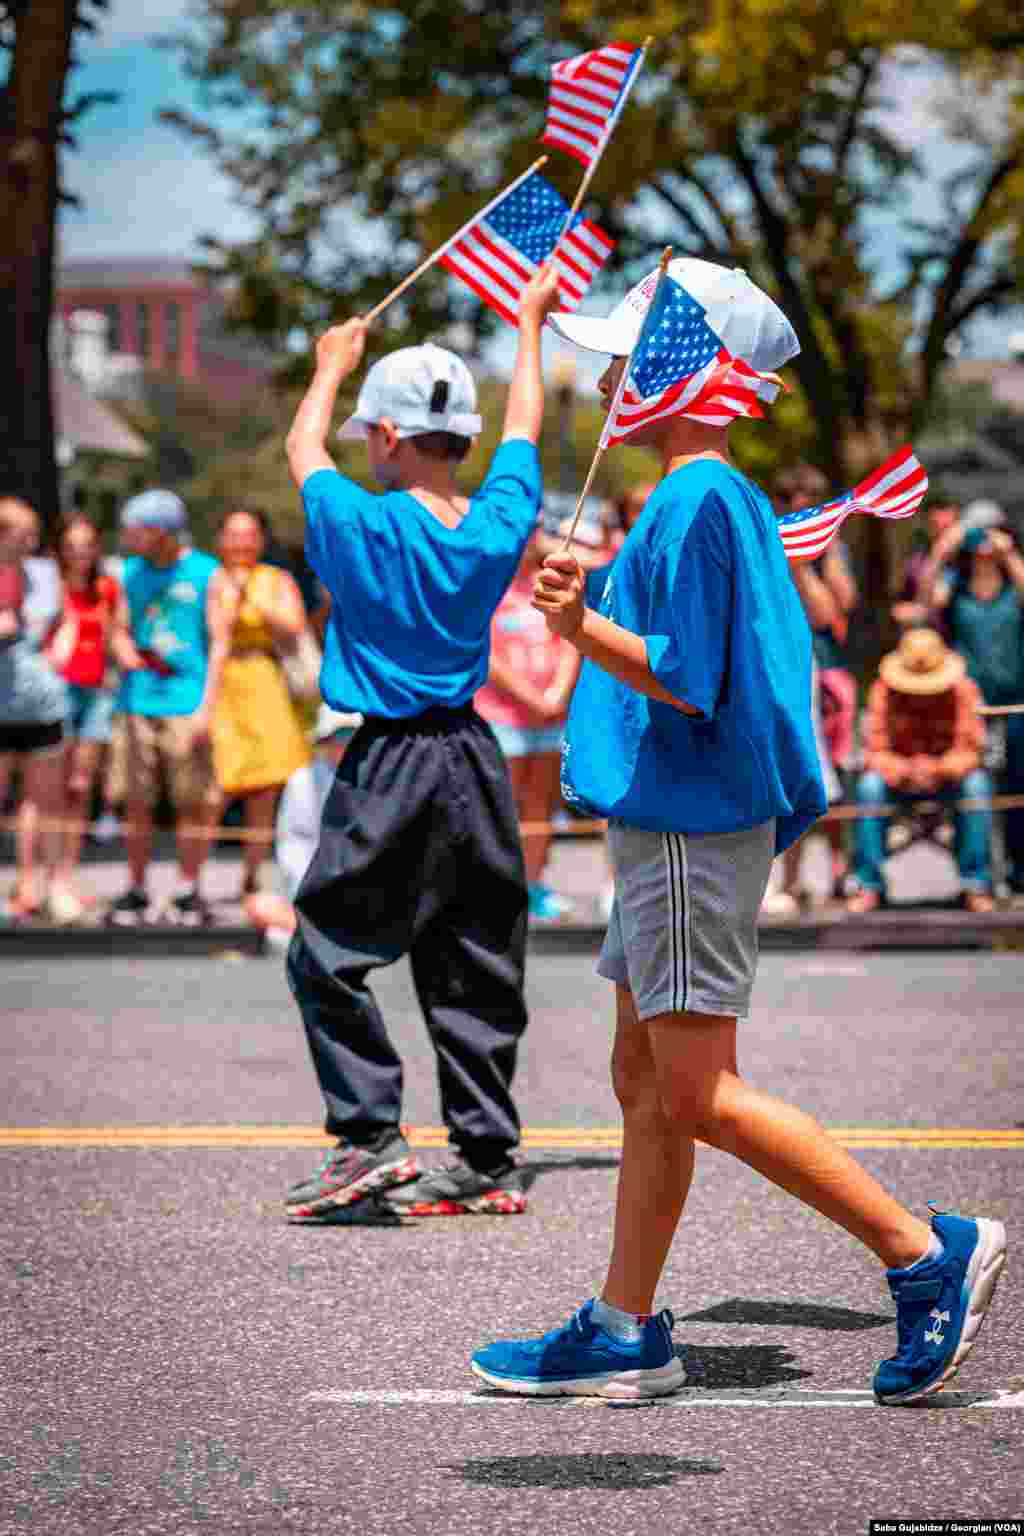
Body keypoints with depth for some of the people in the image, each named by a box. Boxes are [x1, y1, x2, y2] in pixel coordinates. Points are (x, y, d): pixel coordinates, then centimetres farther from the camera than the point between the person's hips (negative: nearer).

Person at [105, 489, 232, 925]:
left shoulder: (208, 575, 0)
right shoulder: (131, 573, 13)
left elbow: (219, 643, -2)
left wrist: (207, 706, -10)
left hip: (187, 704, -4)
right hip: (138, 703, 4)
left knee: (192, 802, -2)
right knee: (135, 801, 1)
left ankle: (187, 892, 6)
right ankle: (136, 891, 9)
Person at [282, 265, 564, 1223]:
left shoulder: (364, 527, -13)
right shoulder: (498, 524, -2)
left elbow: (302, 447, 8)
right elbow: (523, 428, 18)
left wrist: (330, 369, 26)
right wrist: (530, 325, 32)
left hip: (389, 767, -5)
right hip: (473, 759, 5)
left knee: (327, 955, 3)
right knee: (473, 970, 9)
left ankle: (371, 1136, -4)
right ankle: (487, 1160, 10)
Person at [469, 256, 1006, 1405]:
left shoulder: (694, 503, -16)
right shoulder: (734, 500, 15)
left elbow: (688, 684, -21)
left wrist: (586, 630, -33)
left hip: (691, 829, -11)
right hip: (674, 826, 11)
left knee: (697, 1096, -9)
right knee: (645, 1082, 11)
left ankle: (928, 1254, -5)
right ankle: (624, 1333, 16)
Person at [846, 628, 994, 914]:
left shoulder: (963, 691, -15)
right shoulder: (884, 690, -15)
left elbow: (969, 751, -17)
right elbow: (876, 751, -16)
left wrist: (936, 770, -37)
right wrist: (905, 771, -37)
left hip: (947, 775, 0)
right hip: (899, 777, 0)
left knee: (976, 785, -31)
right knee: (869, 786, -30)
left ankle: (975, 885, -22)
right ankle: (869, 885, -22)